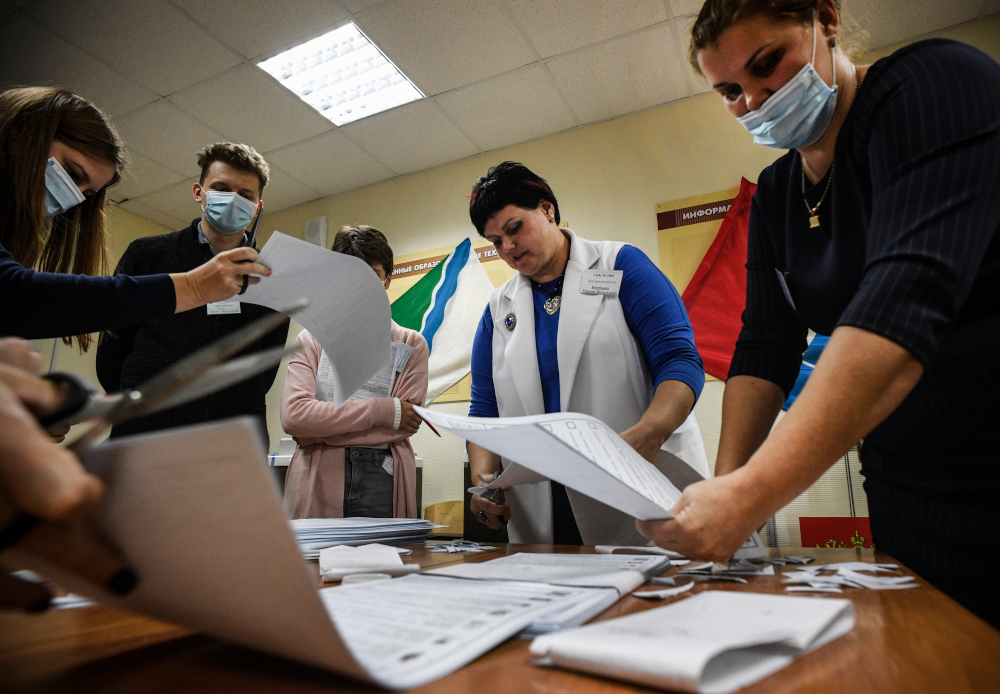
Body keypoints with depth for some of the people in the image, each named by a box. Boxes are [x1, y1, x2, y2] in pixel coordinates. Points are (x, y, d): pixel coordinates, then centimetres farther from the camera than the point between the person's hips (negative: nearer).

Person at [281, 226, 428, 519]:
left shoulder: (411, 345, 8)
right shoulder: (311, 341, 8)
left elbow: (404, 424, -5)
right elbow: (293, 416, -8)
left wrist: (320, 428, -7)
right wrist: (380, 410, -12)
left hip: (383, 486, 0)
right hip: (318, 487, 1)